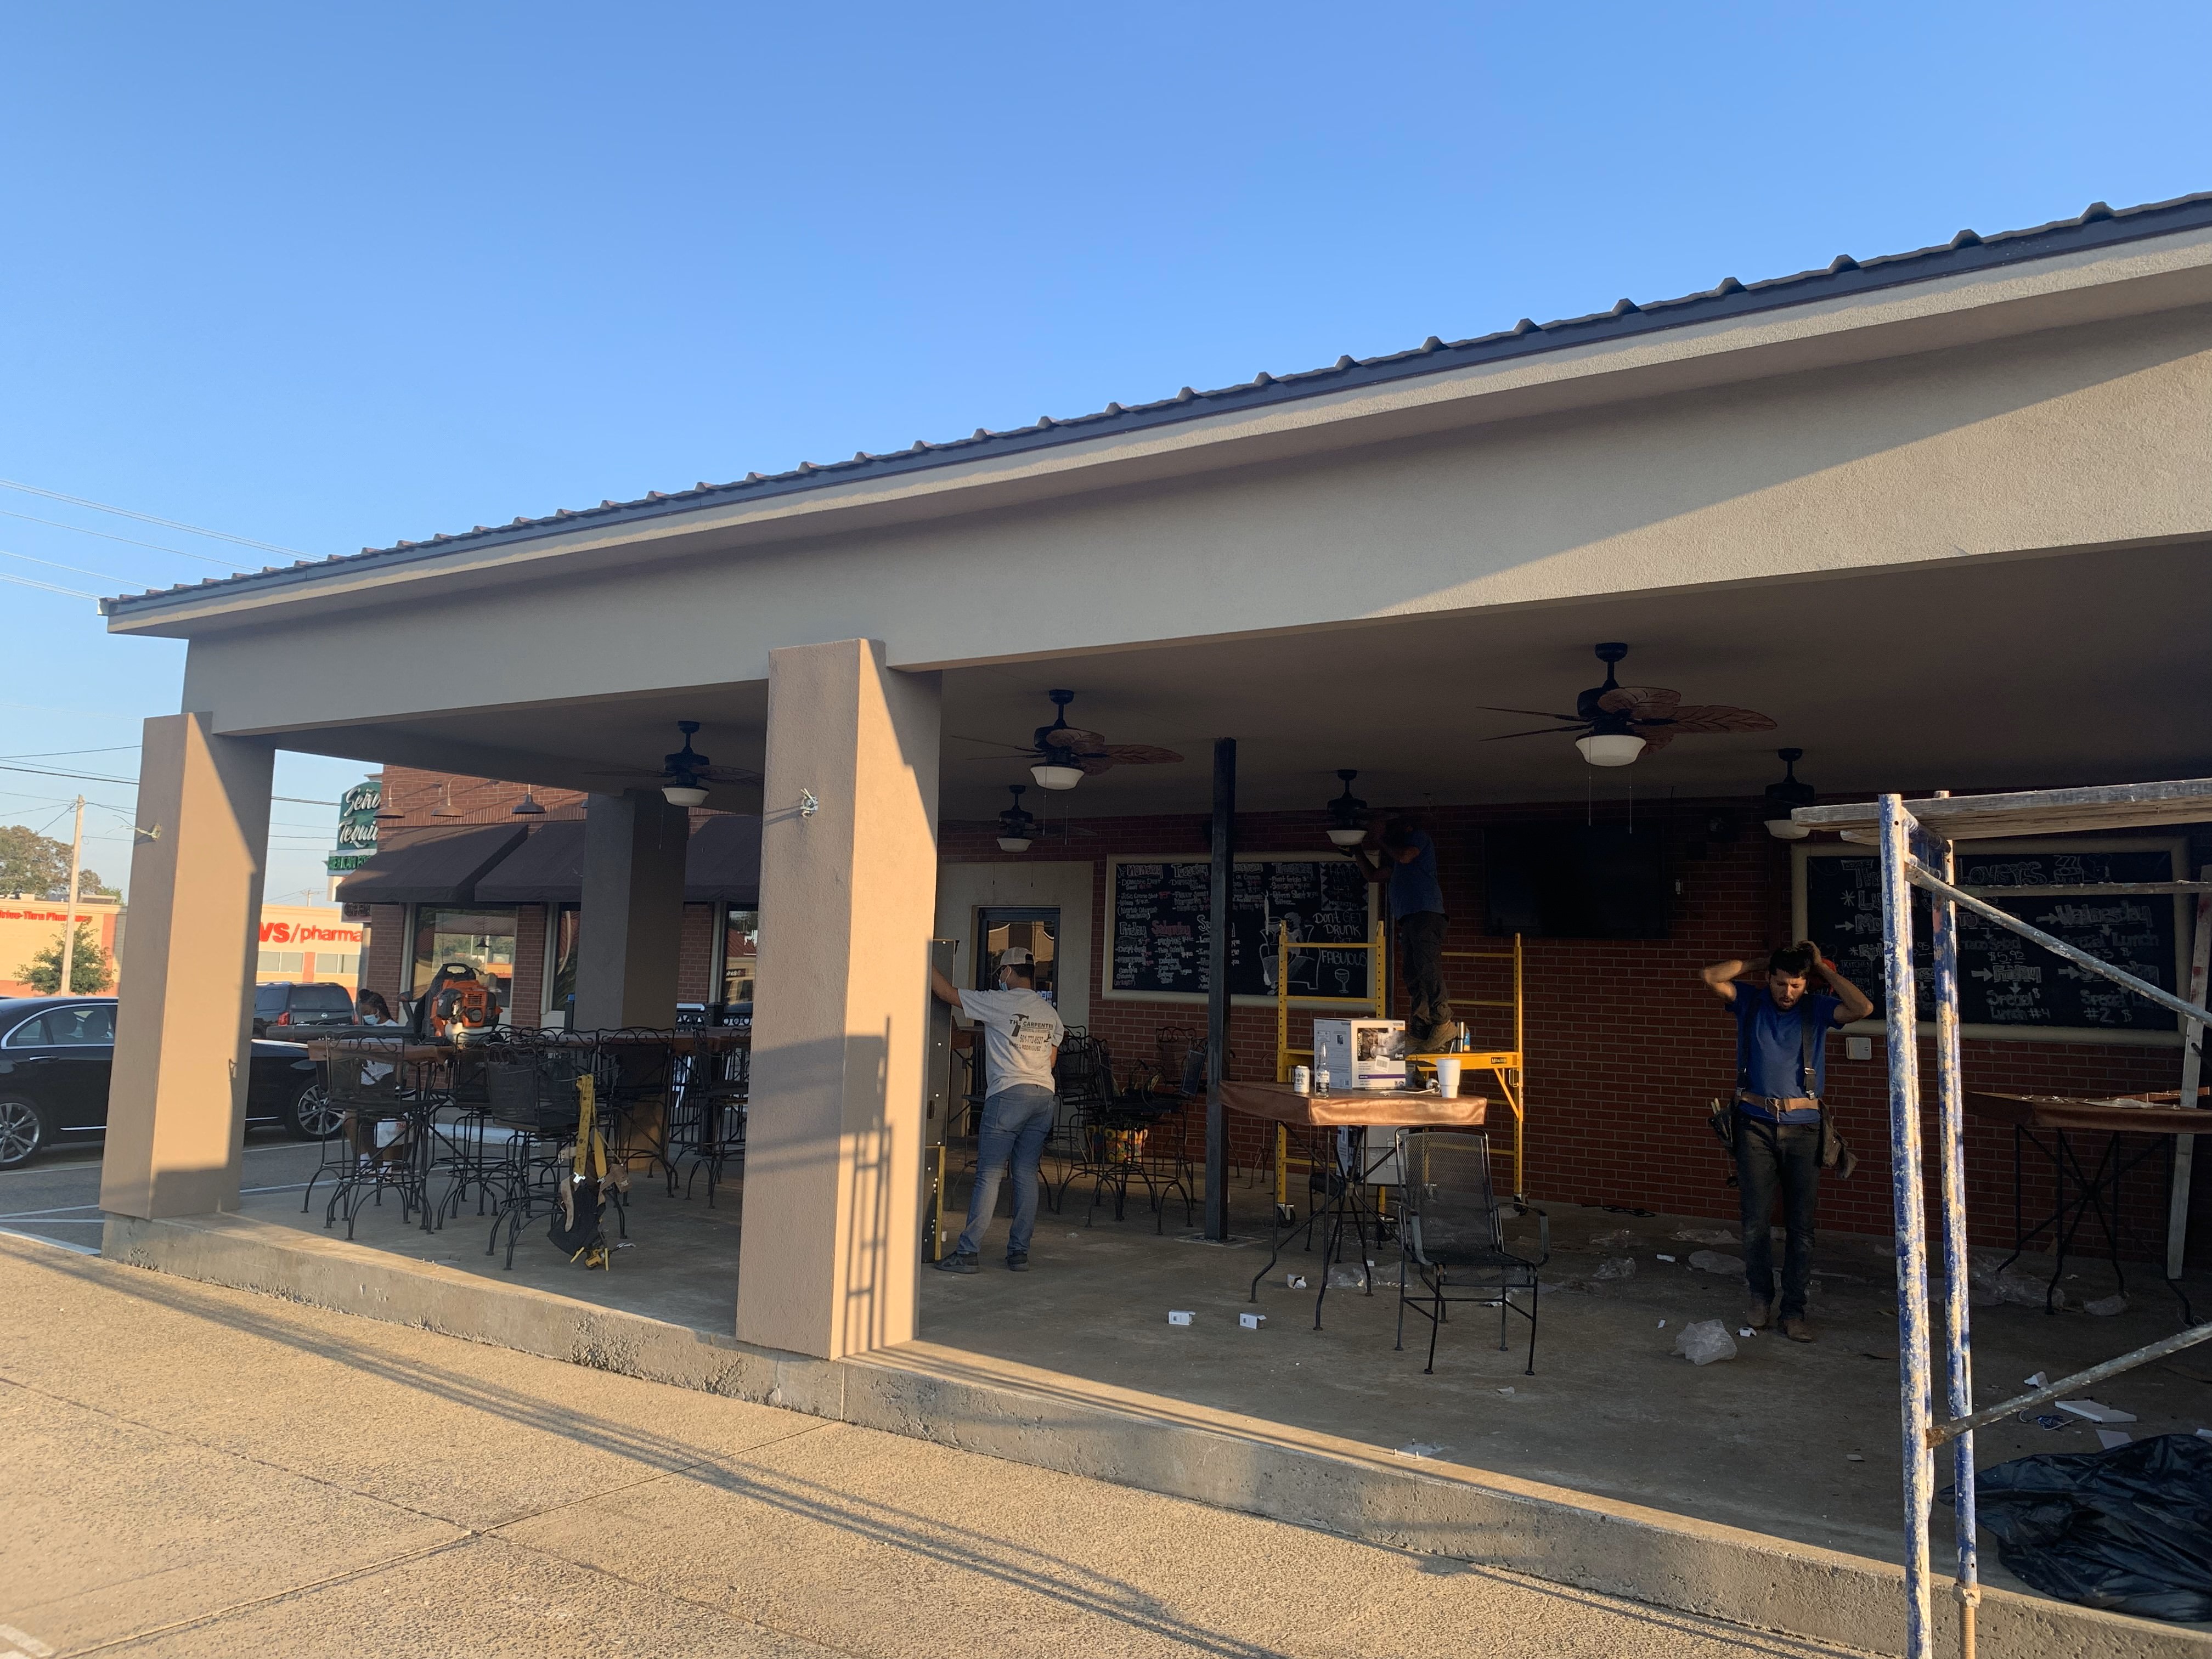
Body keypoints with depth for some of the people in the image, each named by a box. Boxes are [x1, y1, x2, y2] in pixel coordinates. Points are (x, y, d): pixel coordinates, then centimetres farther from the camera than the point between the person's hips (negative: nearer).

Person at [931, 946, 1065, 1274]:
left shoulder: (998, 1003, -4)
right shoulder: (1051, 1013, 15)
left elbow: (947, 993, 0)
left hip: (1008, 1094, -6)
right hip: (1045, 1096, 6)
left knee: (989, 1174, -5)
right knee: (1027, 1175, 8)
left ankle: (967, 1252, -5)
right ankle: (1020, 1253, 9)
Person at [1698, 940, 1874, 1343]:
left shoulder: (1817, 1008, 2)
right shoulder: (1750, 1001, 4)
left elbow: (1864, 1008, -14)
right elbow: (1710, 976, -9)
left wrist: (1823, 968, -7)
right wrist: (1757, 964, -2)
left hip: (1802, 1128, 0)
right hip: (1756, 1124, 0)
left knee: (1800, 1225, 4)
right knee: (1756, 1221, 3)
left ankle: (1794, 1310, 13)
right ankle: (1760, 1299, 20)